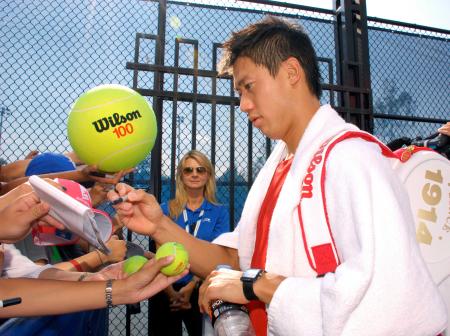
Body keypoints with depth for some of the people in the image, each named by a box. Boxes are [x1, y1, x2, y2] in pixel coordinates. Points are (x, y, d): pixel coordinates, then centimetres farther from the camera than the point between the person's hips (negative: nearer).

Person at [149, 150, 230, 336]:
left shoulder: (219, 212, -2)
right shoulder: (166, 209, -1)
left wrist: (190, 287, -18)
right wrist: (171, 291, -13)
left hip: (201, 290, 0)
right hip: (166, 290, 1)